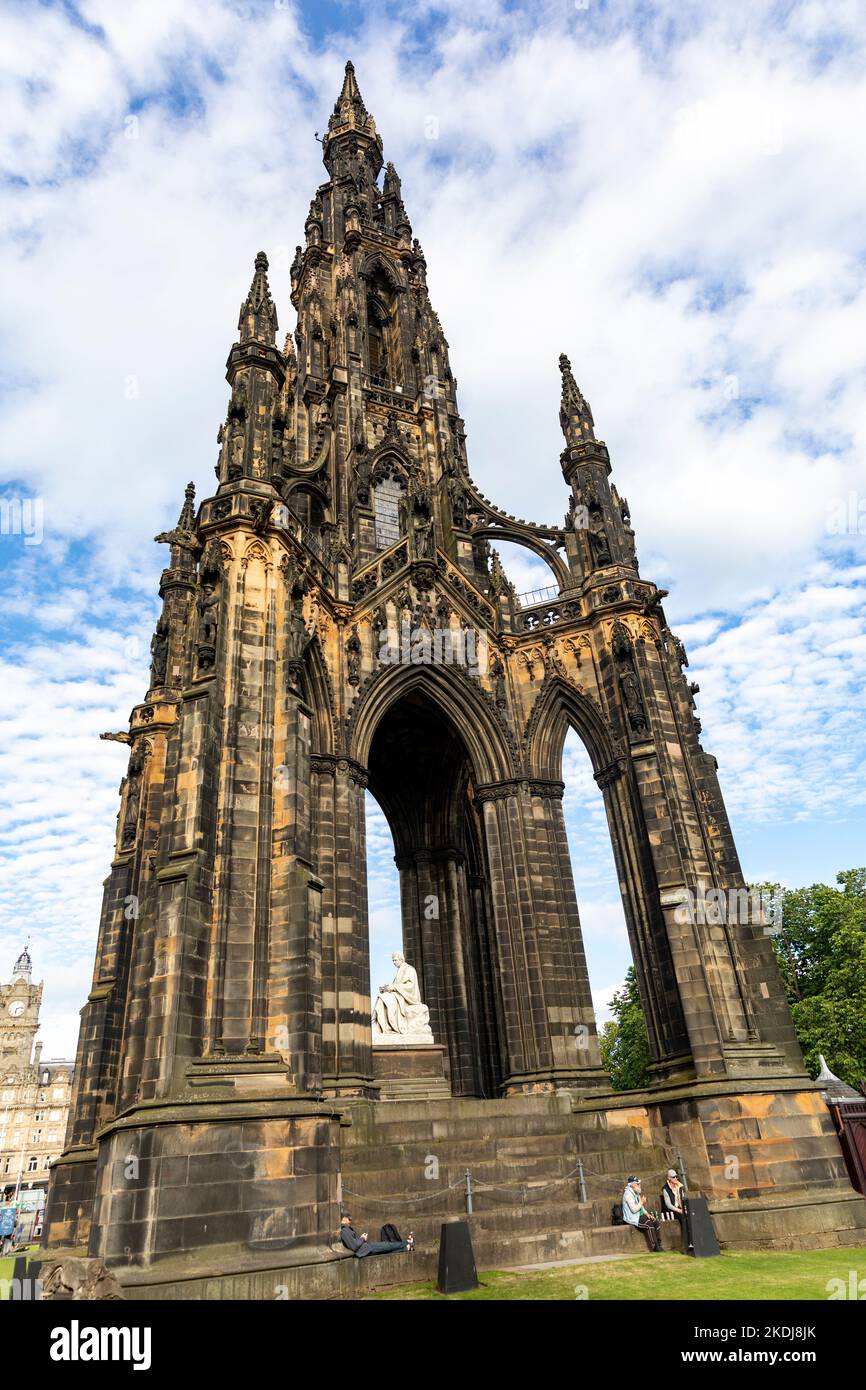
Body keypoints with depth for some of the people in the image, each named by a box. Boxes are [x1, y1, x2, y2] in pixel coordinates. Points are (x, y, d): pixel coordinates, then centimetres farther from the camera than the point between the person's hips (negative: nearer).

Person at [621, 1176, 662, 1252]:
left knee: (655, 1222, -6)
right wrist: (641, 1202, -15)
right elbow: (634, 1209, -25)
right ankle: (655, 1247, -19)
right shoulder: (628, 1194, -18)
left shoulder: (636, 1193, 14)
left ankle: (658, 1244, -4)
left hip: (639, 1215, 10)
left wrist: (646, 1213, 4)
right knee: (649, 1224, -26)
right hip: (632, 1218, -10)